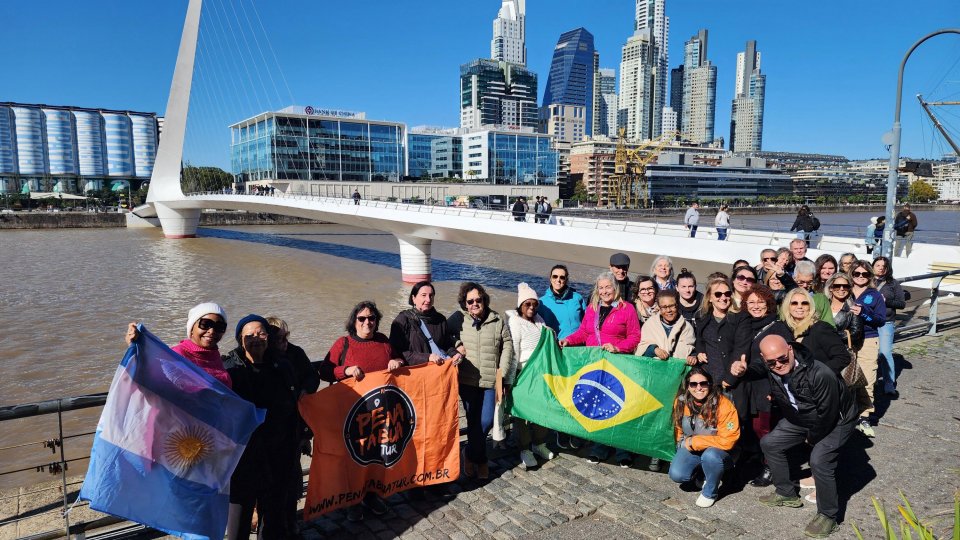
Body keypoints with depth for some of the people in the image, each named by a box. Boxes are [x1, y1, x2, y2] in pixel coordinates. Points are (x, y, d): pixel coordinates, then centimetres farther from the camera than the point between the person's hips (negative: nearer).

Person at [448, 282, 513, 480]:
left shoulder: (497, 320, 4)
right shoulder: (459, 319, 0)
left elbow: (507, 344, 8)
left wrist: (501, 370, 2)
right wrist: (457, 345, -10)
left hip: (491, 380, 1)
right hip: (467, 380, -1)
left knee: (486, 420, 0)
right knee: (475, 421, 0)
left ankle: (471, 456, 26)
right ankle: (481, 460, 21)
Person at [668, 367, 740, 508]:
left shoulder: (723, 405, -24)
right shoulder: (681, 402, -9)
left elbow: (727, 440, -24)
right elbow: (678, 428, 11)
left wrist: (694, 442, -21)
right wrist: (685, 443, -4)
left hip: (718, 451, -3)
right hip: (691, 450, 4)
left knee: (710, 455, -36)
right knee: (676, 474, -20)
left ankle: (709, 493, -8)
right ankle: (701, 470, 13)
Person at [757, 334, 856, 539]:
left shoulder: (820, 374, -37)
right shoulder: (772, 373, -15)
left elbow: (827, 414, -26)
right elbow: (782, 402, 6)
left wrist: (812, 437, -12)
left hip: (836, 420, -7)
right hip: (800, 418, 7)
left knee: (819, 460, -24)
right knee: (769, 443, 6)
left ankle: (828, 516, -2)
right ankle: (787, 494, 24)